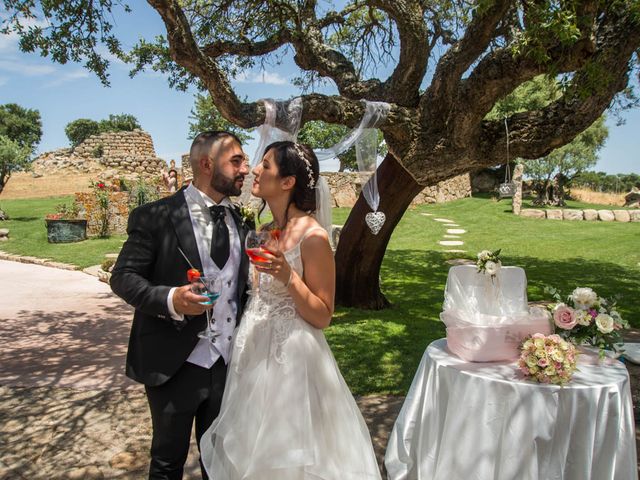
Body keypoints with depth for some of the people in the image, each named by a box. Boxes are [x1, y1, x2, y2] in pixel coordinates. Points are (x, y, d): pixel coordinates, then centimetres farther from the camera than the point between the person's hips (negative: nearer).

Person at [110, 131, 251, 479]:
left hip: (228, 364, 5)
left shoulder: (238, 222, 7)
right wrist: (170, 300, -28)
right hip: (175, 366, -4)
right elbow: (123, 277, -11)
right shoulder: (155, 216, -11)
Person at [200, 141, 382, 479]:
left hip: (290, 358, -8)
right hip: (256, 351, 8)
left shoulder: (313, 237, -18)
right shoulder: (268, 230, 5)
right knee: (254, 450, 22)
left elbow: (322, 317, -15)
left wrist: (288, 276, -28)